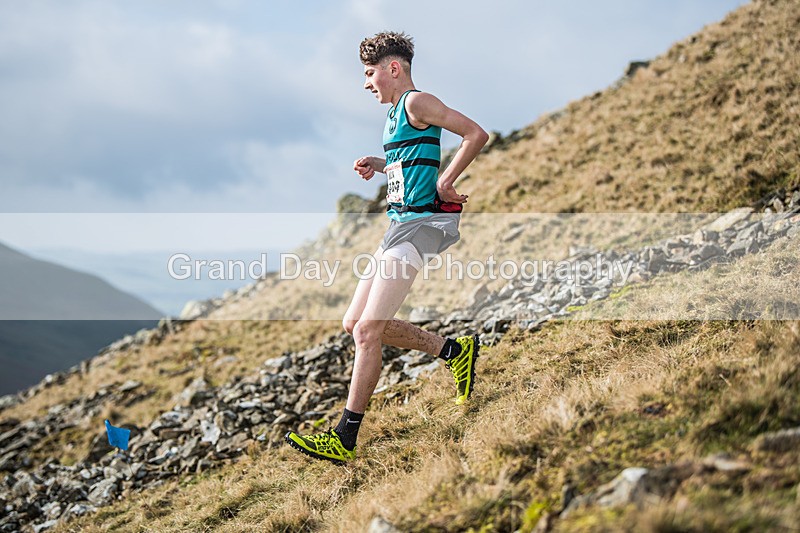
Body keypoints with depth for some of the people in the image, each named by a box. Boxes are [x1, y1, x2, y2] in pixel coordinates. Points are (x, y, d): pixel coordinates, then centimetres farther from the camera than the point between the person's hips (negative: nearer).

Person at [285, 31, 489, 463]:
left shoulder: (416, 102, -7)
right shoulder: (395, 113, 21)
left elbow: (476, 135, -13)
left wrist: (444, 184, -16)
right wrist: (376, 164, 16)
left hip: (418, 224, -11)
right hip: (399, 225, 11)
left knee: (366, 330, -14)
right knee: (354, 323, 12)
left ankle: (344, 440, -9)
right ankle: (456, 350, 20)